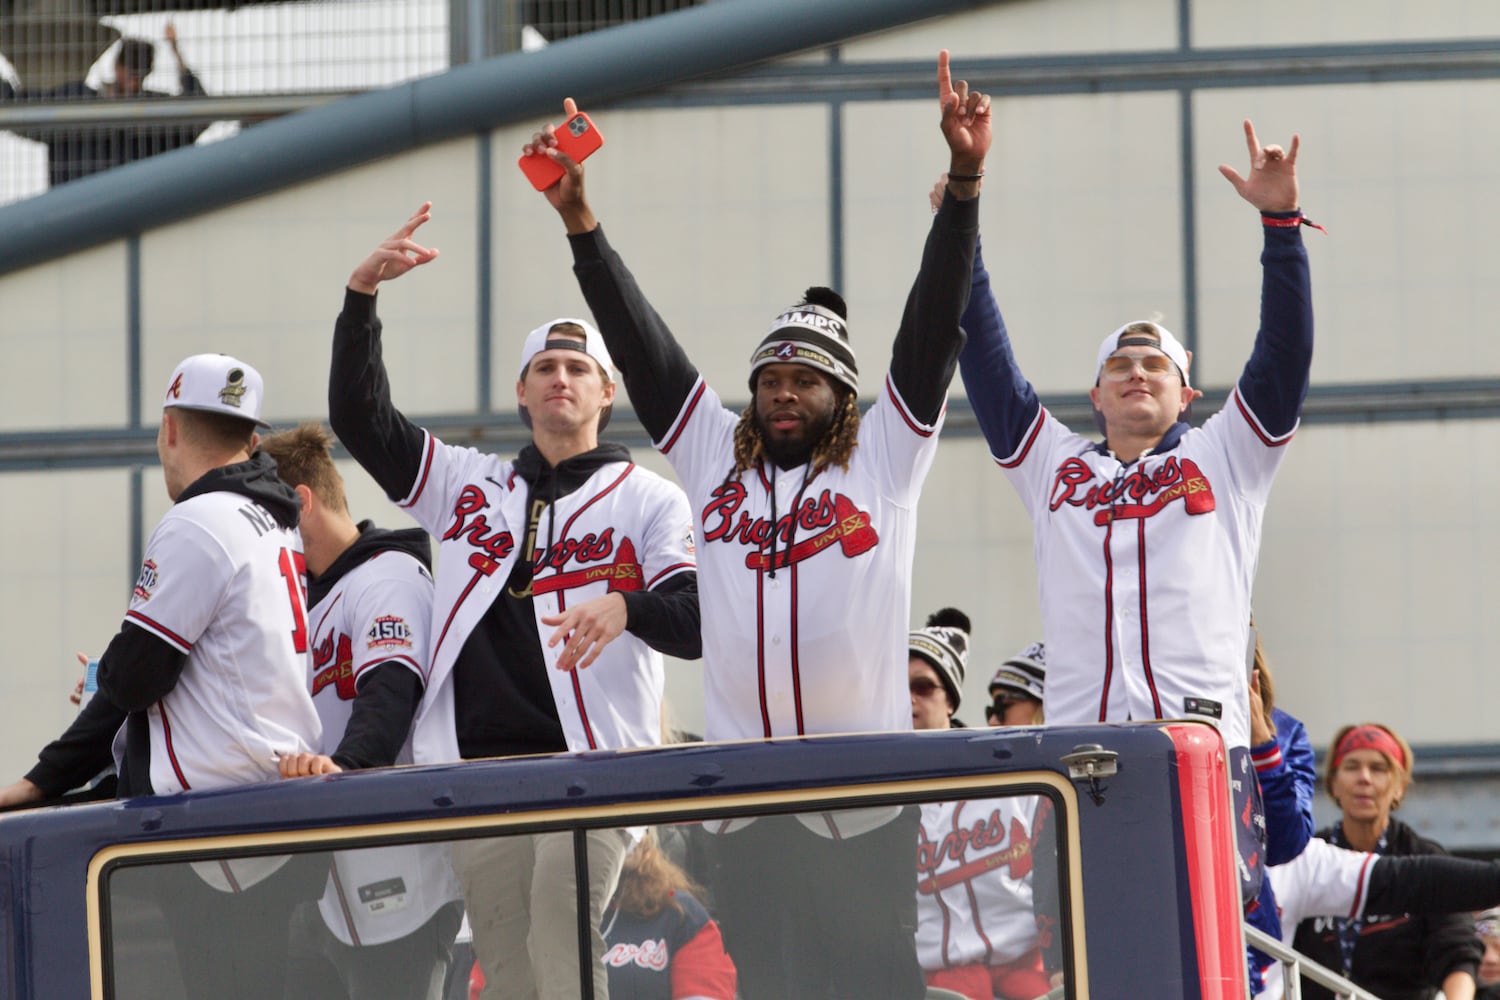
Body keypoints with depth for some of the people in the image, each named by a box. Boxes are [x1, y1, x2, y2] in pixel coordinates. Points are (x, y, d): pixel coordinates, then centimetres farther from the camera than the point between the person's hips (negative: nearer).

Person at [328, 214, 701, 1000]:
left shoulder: (649, 500, 10)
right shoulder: (468, 484, 21)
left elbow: (700, 623, -3)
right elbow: (360, 419, 14)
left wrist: (627, 608, -25)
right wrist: (362, 295, 3)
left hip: (591, 764, -4)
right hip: (476, 773, 4)